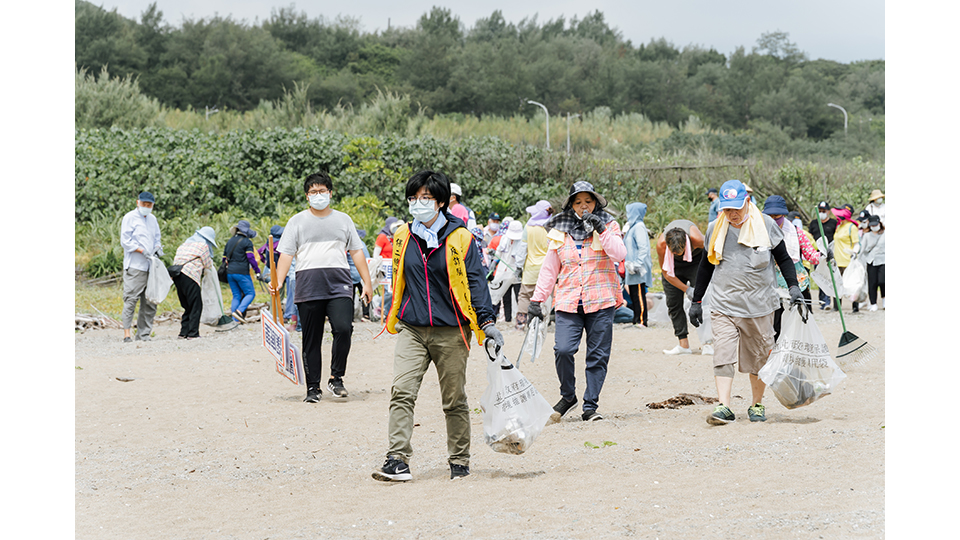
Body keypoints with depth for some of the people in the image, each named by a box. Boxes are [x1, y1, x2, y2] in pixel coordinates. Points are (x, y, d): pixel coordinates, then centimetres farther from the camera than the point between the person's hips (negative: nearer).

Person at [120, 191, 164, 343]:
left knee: (150, 302, 5)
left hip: (150, 266, 7)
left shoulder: (152, 219, 18)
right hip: (134, 266, -7)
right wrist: (142, 251, -17)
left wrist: (158, 247, 3)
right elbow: (125, 242, -7)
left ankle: (143, 333, 11)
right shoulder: (130, 218, -2)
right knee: (131, 299, -11)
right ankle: (126, 334, -12)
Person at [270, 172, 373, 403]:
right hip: (308, 288, 0)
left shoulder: (343, 219, 16)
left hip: (339, 285, 0)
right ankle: (313, 388, 10)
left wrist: (367, 282, 10)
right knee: (311, 340, 2)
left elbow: (356, 252, 17)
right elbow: (287, 253, 4)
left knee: (343, 329, -19)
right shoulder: (297, 221, 11)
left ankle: (336, 378, -5)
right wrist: (278, 282, -9)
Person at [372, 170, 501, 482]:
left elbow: (475, 281, -4)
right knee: (401, 392, -12)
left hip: (450, 332, -3)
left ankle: (459, 462, 19)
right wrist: (393, 318, 26)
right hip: (412, 330, 3)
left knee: (454, 400, 6)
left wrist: (486, 321, -13)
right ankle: (397, 461, -14)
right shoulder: (403, 237, 8)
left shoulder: (460, 237, -4)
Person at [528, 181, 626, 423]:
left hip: (601, 302, -1)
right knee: (563, 350, -15)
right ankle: (568, 395, 9)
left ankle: (590, 407, 10)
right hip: (568, 303, 1)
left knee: (598, 356, -1)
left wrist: (601, 230, -17)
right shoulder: (560, 231, 10)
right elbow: (549, 269, 15)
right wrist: (536, 299, 11)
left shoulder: (608, 225, 6)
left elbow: (619, 254, -10)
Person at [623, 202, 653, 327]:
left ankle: (641, 321, -10)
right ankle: (636, 321, 14)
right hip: (632, 270, 10)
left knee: (639, 296, -10)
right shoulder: (632, 227, 18)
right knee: (634, 296, 11)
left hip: (638, 271, -10)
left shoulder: (639, 227, -11)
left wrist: (637, 264, -23)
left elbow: (643, 248, -18)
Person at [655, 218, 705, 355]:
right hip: (673, 264, 2)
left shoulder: (696, 239, -39)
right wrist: (686, 289, -21)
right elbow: (666, 272, -17)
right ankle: (683, 345, -1)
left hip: (696, 259, -2)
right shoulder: (661, 244, -33)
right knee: (673, 302, -4)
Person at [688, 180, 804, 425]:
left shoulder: (765, 225, -1)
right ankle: (724, 407, -14)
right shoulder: (715, 229, 5)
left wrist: (793, 287, -7)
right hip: (723, 304, 1)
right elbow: (706, 266, 16)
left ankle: (757, 404, 22)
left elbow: (783, 259, 7)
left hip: (759, 304, -1)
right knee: (723, 354, -12)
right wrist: (696, 301, 15)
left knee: (759, 356, 7)